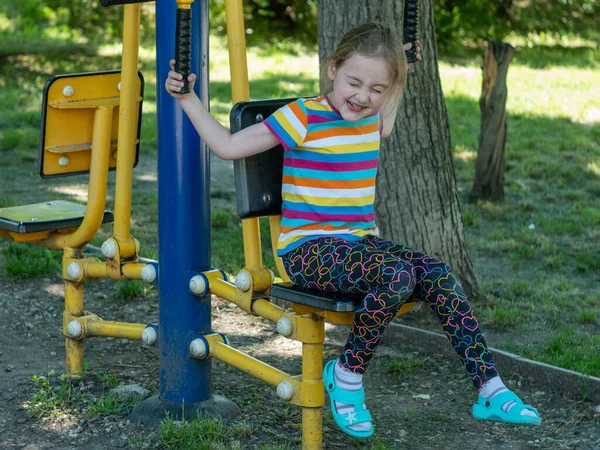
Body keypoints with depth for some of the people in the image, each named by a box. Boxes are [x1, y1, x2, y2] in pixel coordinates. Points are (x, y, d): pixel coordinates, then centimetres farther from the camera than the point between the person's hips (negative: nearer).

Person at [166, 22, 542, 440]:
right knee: (398, 275, -32)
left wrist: (398, 82, 35)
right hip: (308, 250, -7)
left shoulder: (369, 116, 10)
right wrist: (188, 98, -14)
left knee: (441, 277, -13)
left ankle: (491, 391, -7)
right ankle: (346, 376, -11)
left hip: (360, 242, 7)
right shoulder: (303, 117, -11)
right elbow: (229, 145, -8)